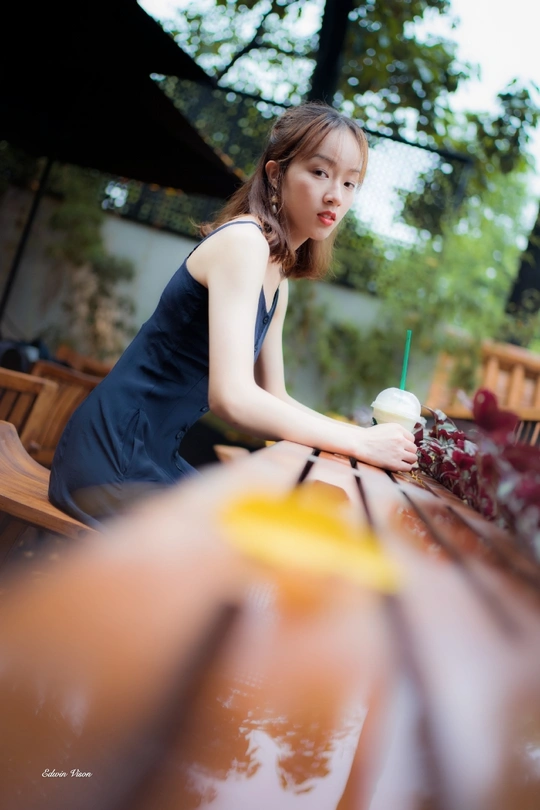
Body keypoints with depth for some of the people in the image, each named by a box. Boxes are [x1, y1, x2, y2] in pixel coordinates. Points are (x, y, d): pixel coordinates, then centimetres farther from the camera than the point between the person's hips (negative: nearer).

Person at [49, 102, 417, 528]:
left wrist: (367, 434, 4)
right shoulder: (243, 239, -17)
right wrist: (359, 441, -21)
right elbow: (232, 397, -28)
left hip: (158, 459, 9)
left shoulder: (278, 278, 12)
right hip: (115, 459, -9)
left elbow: (274, 397, 16)